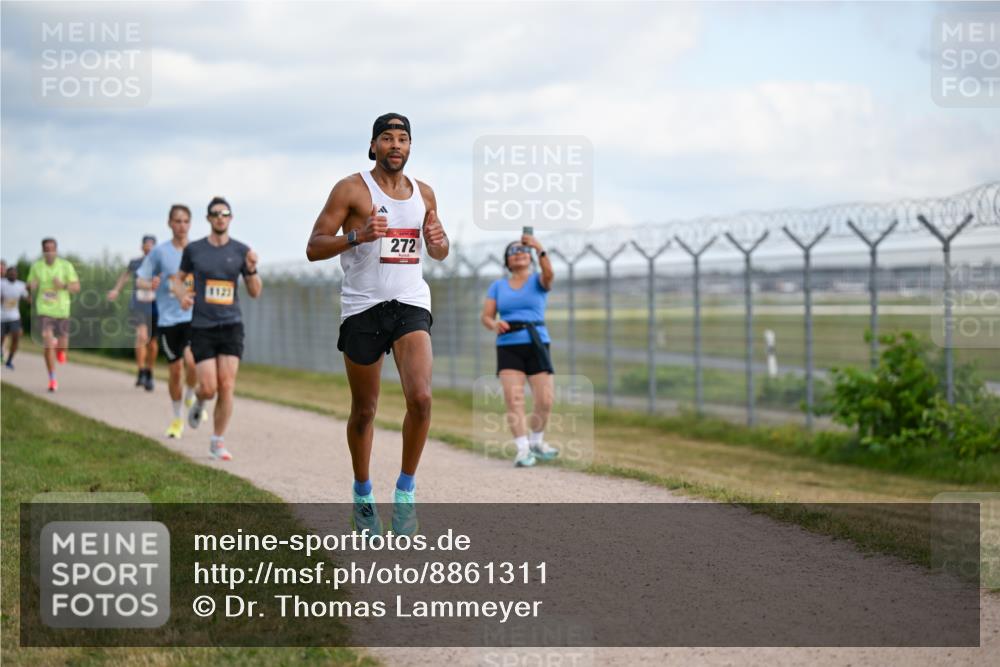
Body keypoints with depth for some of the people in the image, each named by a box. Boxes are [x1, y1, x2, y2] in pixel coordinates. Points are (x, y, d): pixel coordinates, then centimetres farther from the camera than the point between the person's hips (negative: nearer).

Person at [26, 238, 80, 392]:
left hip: (62, 311, 1)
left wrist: (63, 285, -22)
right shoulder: (36, 267, 1)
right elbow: (29, 288, 11)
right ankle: (52, 380, -3)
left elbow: (77, 287, -2)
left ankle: (60, 347, 47)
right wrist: (31, 287, -14)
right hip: (44, 310, -1)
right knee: (48, 345, -13)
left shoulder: (66, 266, -3)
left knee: (62, 347, 7)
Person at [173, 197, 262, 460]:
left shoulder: (241, 251, 3)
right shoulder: (193, 249, 1)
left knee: (227, 386, -7)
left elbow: (255, 292, 6)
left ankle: (218, 443, 6)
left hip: (231, 326, 1)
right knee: (209, 388, -7)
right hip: (202, 328, -1)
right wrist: (181, 295, -7)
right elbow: (178, 279, 15)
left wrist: (252, 269, -13)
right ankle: (199, 403, 31)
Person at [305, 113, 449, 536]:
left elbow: (439, 254, 23)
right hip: (363, 307, -2)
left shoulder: (424, 193, 11)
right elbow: (314, 248, -6)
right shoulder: (351, 189, -3)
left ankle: (406, 491, -4)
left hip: (411, 304, 2)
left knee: (420, 397, -19)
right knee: (364, 410, 7)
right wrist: (358, 235, -22)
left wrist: (439, 242, -1)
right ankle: (362, 494, 27)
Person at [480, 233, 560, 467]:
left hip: (536, 346, -1)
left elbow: (549, 274, -18)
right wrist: (494, 324, -18)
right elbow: (485, 316, 7)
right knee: (513, 400, -16)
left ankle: (536, 441, 19)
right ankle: (523, 449, -12)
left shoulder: (538, 281, 7)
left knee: (545, 401, -7)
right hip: (508, 348, 1)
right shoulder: (498, 286, 13)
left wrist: (539, 249, -35)